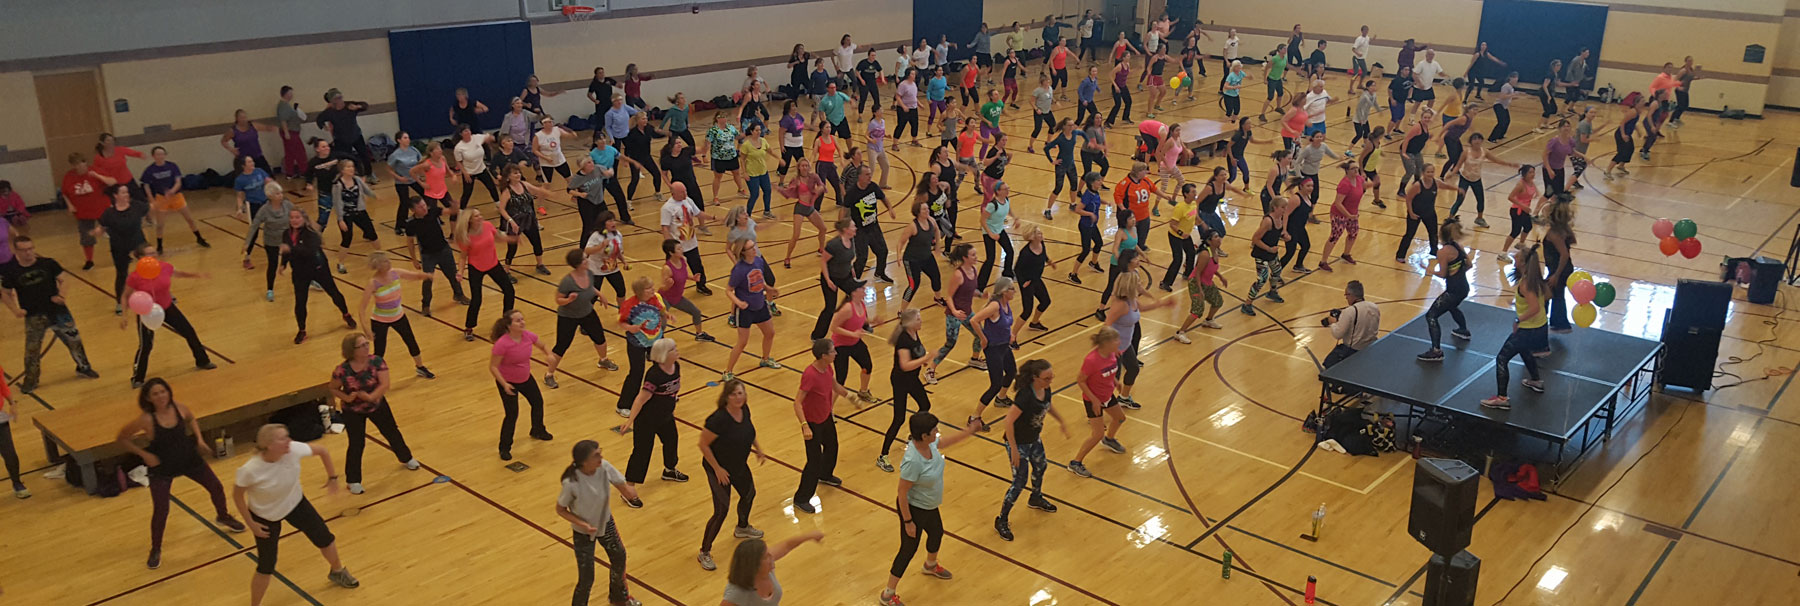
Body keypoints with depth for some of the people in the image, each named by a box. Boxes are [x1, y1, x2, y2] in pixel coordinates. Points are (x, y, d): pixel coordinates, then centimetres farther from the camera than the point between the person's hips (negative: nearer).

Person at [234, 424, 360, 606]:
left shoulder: (294, 449, -30)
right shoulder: (250, 470, -36)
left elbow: (323, 451, -11)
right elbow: (237, 495, -16)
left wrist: (332, 478, -1)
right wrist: (250, 523, -12)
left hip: (295, 503, 4)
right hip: (266, 516, -4)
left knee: (325, 538, 13)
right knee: (266, 567, 0)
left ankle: (337, 571, 45)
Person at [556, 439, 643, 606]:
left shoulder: (604, 467, -23)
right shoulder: (571, 484, -33)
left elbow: (623, 487, -15)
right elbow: (560, 509, -17)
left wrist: (630, 491, -39)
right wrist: (582, 524, -29)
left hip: (605, 523, 5)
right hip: (583, 533, -5)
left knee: (619, 559, 23)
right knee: (586, 579, 0)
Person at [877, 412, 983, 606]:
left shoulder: (929, 444, -15)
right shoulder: (912, 461, -39)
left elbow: (944, 442, 11)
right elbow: (902, 493, -29)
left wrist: (968, 431, 9)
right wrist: (908, 521, -21)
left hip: (930, 506, 9)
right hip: (914, 509, -9)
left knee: (936, 533, 32)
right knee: (909, 549, 6)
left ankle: (931, 565, 65)